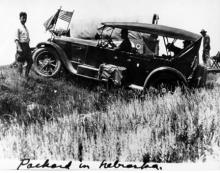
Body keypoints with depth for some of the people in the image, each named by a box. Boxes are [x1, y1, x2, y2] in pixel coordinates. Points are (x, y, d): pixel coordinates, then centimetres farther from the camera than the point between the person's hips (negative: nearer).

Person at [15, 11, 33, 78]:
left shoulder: (26, 27, 17)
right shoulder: (18, 28, -7)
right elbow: (16, 39, -14)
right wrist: (19, 48, -26)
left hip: (27, 46, 8)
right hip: (21, 46, -8)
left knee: (30, 62, 7)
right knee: (21, 62, -5)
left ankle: (26, 75, 19)